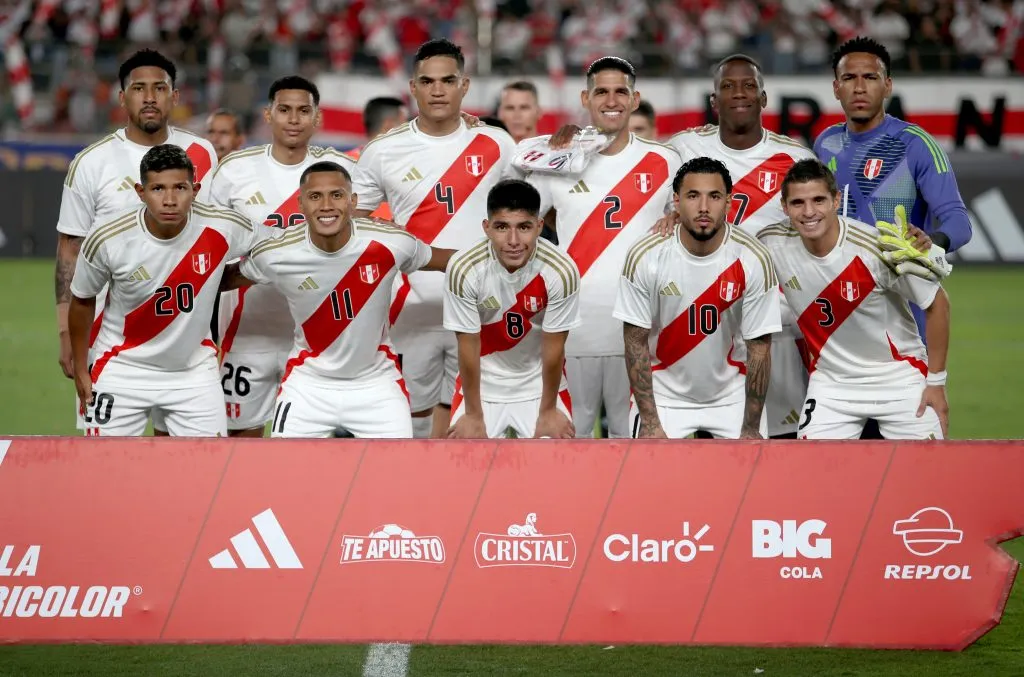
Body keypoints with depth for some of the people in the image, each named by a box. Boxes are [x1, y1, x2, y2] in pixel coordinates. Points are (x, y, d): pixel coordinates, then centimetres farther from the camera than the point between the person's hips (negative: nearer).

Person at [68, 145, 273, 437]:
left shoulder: (222, 229, -19)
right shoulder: (106, 240, -20)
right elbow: (82, 301, 0)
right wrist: (80, 369, 7)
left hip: (193, 369, 1)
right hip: (123, 368, -1)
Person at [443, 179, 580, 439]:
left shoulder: (561, 271, -27)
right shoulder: (464, 269, -27)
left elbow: (554, 347, -14)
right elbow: (468, 346, -16)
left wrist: (548, 410, -4)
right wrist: (473, 415, -8)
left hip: (540, 383, 0)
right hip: (482, 382, 0)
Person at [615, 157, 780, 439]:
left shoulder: (752, 260, -17)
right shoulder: (645, 257, -18)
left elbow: (759, 347, -11)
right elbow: (636, 342, -10)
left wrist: (751, 428, -9)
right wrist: (650, 422, -13)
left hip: (732, 394, 1)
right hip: (664, 393, -1)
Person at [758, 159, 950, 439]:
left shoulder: (878, 249, -24)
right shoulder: (773, 243, -15)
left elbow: (937, 304, -10)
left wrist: (936, 381, -6)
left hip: (899, 377, -2)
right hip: (831, 380, 2)